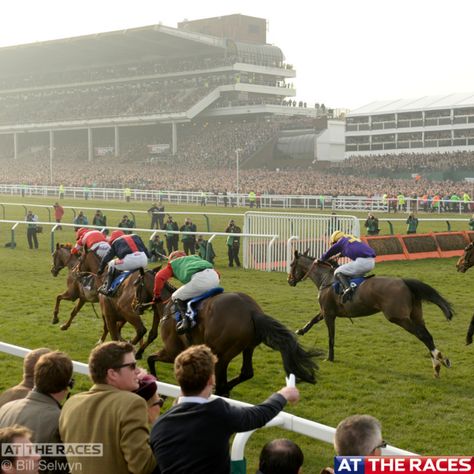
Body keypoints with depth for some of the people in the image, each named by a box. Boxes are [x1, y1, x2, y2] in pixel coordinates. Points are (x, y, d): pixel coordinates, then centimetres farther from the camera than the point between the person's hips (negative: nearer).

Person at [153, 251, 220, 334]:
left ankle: (186, 319, -10)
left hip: (199, 278, -6)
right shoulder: (195, 258, 41)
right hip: (215, 278, 6)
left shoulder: (173, 264, 28)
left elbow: (160, 277, 14)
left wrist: (156, 294, 24)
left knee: (176, 297, 12)